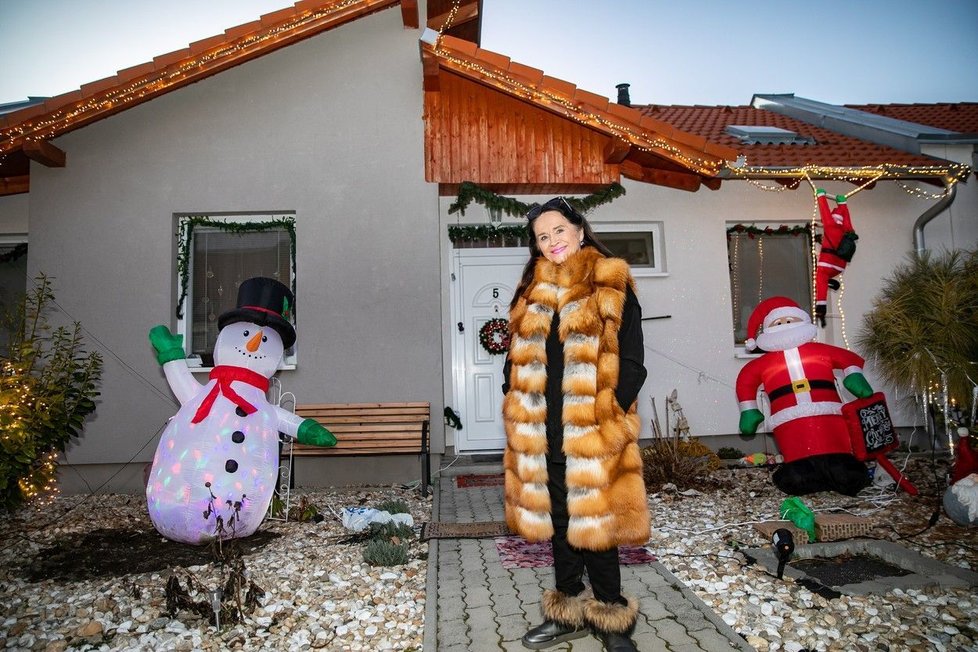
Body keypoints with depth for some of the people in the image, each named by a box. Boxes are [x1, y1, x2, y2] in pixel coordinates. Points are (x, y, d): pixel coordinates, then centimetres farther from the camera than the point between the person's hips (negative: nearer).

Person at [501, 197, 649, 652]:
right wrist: (518, 415, 5)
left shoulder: (612, 287, -3)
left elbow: (631, 363, -7)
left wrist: (607, 417, -16)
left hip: (591, 429, -5)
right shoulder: (531, 292, 12)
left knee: (594, 519, 3)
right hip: (543, 429, 5)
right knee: (559, 518, 15)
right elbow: (517, 359, 15)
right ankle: (568, 611, 31)